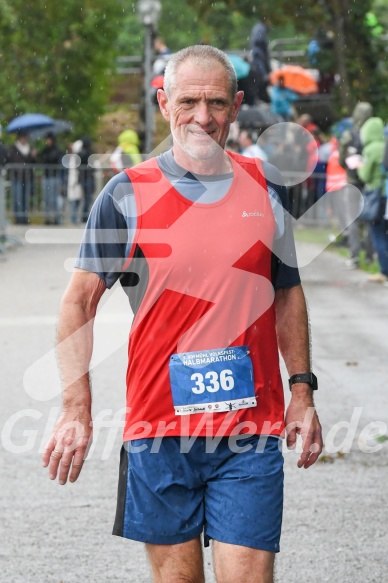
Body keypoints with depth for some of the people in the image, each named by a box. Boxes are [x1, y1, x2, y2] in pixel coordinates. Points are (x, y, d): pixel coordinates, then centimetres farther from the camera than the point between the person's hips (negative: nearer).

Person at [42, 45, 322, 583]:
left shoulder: (266, 187, 8)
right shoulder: (127, 195, 0)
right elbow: (79, 301, 2)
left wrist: (302, 391, 12)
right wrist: (76, 411, -7)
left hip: (251, 431, 1)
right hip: (159, 426, -1)